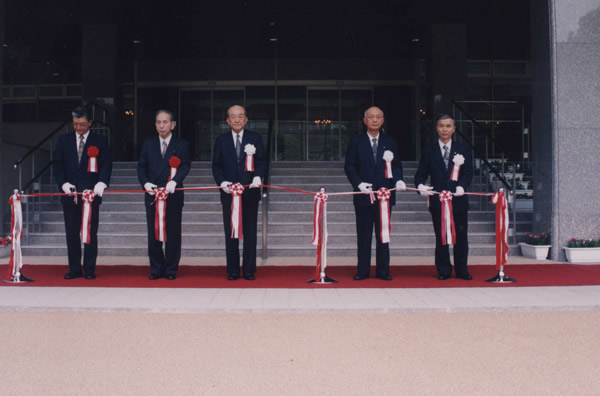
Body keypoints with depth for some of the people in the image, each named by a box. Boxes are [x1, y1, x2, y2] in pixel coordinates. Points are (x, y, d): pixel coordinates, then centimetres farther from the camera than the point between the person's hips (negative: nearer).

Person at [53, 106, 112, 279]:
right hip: (70, 194, 2)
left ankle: (90, 270, 9)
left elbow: (106, 164, -2)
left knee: (91, 233, 1)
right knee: (71, 233, 6)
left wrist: (101, 183, -19)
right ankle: (74, 269, 14)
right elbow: (57, 164, 9)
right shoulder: (64, 140, 10)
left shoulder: (100, 141, 4)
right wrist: (63, 183, -6)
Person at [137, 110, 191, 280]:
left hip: (173, 194, -2)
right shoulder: (148, 144, 13)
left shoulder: (182, 145, 5)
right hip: (152, 194, 3)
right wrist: (145, 183, -10)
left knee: (173, 234, 2)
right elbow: (141, 167, 10)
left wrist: (174, 181, -24)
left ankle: (171, 270, 12)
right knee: (153, 234, 5)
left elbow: (185, 166, -7)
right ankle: (156, 269, 15)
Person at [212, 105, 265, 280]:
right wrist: (221, 182, -10)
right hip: (229, 192, 1)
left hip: (250, 192, 0)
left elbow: (261, 162, 3)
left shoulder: (255, 138, 6)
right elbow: (216, 165, 7)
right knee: (230, 233, 4)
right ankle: (232, 270, 12)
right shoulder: (221, 140, 8)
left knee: (250, 233, 3)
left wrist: (258, 176, -16)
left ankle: (249, 270, 11)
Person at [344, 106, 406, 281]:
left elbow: (397, 165, 9)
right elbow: (349, 166, 0)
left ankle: (383, 270, 13)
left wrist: (398, 180, -11)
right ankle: (362, 270, 11)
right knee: (363, 235, 3)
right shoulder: (356, 142, 5)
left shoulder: (390, 142, 11)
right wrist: (359, 183, -15)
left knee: (383, 235, 6)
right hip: (364, 195, -1)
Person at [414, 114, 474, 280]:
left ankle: (461, 270, 16)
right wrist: (420, 185, -16)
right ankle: (443, 271, 15)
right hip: (438, 201, 0)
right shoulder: (429, 151, 8)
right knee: (441, 238, 5)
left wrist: (461, 186, -20)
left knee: (461, 237, 4)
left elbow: (468, 173, 0)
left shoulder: (462, 150, 9)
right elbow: (421, 174, 6)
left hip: (458, 200, 0)